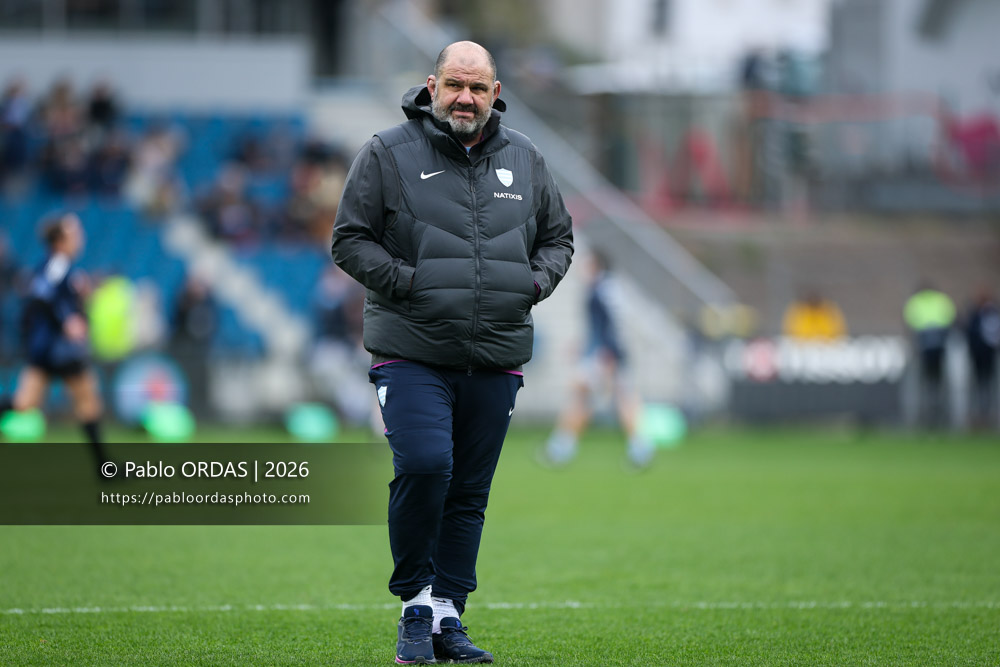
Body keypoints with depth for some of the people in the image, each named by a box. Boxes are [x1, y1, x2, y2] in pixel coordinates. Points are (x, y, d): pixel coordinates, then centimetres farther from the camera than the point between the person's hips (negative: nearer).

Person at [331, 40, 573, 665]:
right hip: (412, 351, -4)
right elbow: (350, 238, 0)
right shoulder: (388, 154, 0)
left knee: (470, 491, 6)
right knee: (424, 464, -21)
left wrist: (536, 282, 1)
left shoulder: (524, 159, 11)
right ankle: (415, 603, -5)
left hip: (497, 356, 4)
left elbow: (559, 237, 21)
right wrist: (404, 280, -13)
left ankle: (448, 615, 14)